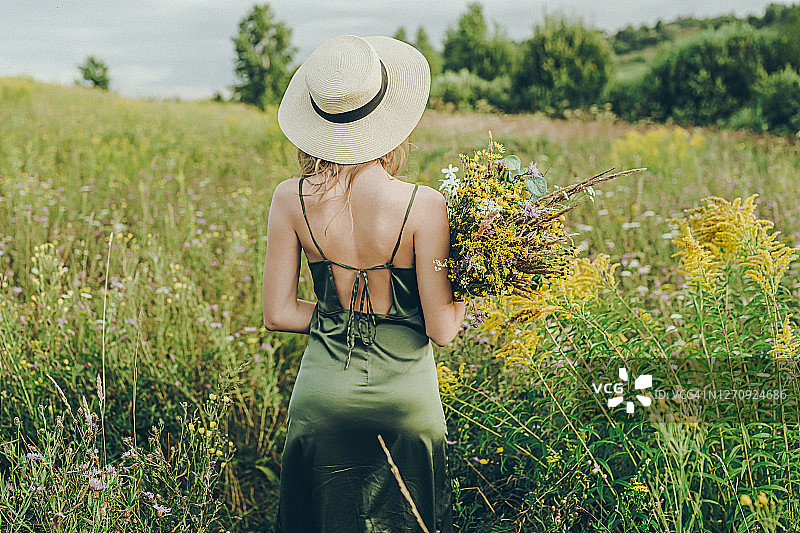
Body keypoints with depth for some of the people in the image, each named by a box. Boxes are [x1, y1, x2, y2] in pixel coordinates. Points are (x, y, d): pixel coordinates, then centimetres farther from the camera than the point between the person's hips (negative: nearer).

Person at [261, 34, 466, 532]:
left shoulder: (291, 199, -9)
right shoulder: (422, 205, -18)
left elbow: (279, 314, -2)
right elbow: (441, 329, -12)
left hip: (323, 395, 2)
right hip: (406, 398, -2)